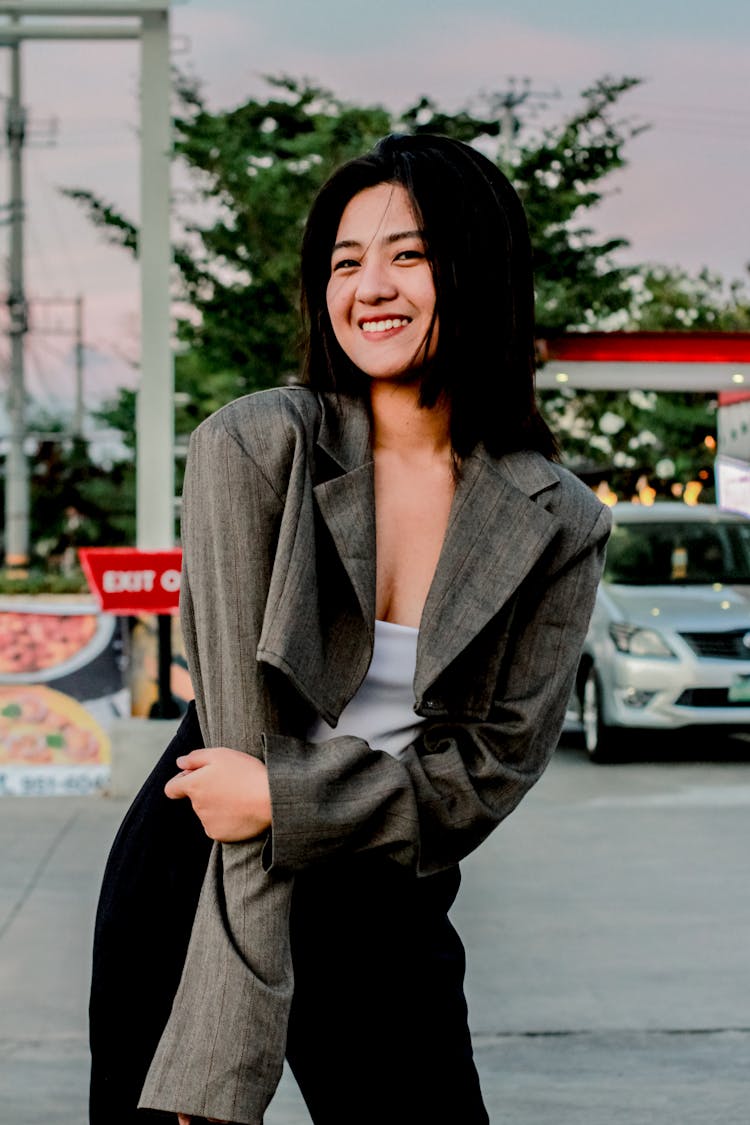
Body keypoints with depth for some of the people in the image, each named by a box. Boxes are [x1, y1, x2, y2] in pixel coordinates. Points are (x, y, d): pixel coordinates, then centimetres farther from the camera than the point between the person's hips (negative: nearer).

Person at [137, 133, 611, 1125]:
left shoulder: (560, 526, -4)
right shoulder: (254, 448, -12)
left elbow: (497, 763, -5)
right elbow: (245, 743, -17)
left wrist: (284, 797, -20)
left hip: (394, 910, 2)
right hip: (202, 885, -2)